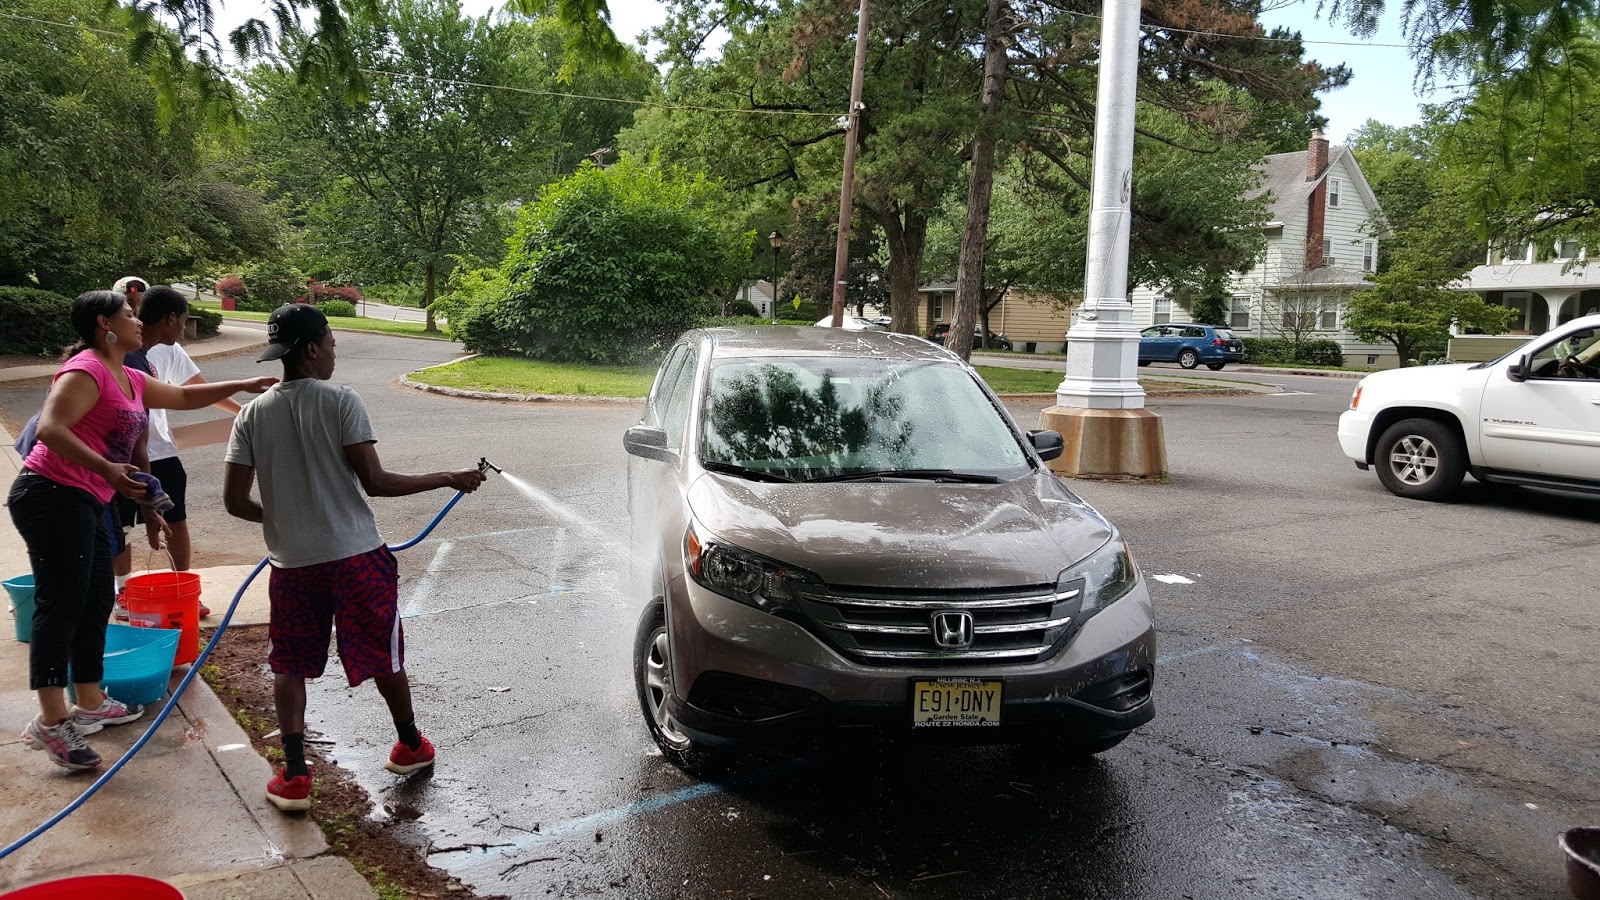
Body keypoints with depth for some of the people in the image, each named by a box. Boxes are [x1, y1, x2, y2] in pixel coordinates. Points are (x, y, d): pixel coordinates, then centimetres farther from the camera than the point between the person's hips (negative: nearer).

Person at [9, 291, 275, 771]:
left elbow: (185, 397, 32)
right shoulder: (86, 370, -12)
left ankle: (91, 704, 25)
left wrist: (242, 385, 28)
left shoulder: (129, 380, 18)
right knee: (61, 605, -11)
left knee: (96, 603, 14)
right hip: (53, 497, -10)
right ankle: (51, 722, -11)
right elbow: (49, 429, -25)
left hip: (86, 503, 10)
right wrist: (106, 469, -35)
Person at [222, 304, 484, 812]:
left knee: (289, 664, 15)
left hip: (292, 561, 3)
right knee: (383, 654, 14)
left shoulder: (252, 416, -1)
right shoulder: (340, 402, -12)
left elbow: (235, 500, -1)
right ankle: (410, 746, 32)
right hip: (356, 556, -2)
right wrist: (448, 479, -6)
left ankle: (294, 776, 11)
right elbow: (375, 482, -14)